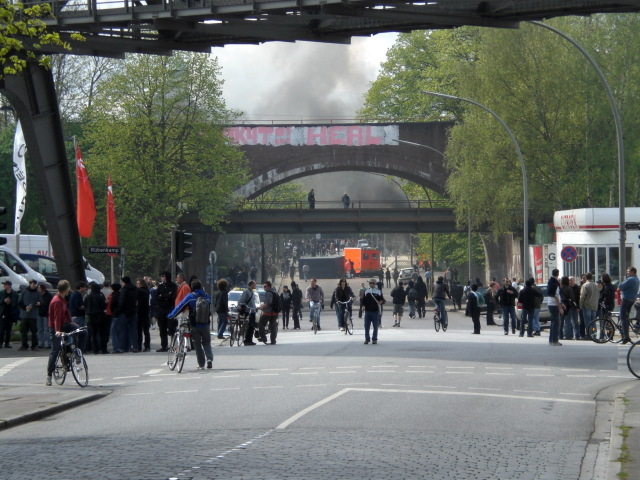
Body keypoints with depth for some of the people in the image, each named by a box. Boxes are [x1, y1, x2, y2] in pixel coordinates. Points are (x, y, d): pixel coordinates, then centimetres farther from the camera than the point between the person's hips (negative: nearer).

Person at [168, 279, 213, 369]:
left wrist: (171, 315, 3)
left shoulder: (190, 296, -10)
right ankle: (209, 359, -8)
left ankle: (201, 365, 7)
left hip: (194, 325, -3)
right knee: (206, 343, 15)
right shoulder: (207, 297, 3)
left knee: (197, 345, 7)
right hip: (206, 324, 3)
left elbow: (180, 307, -8)